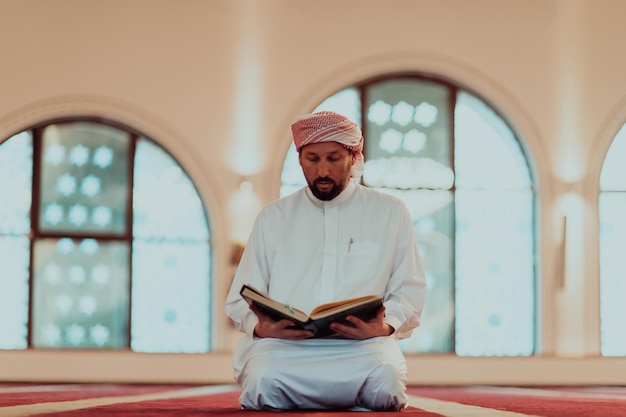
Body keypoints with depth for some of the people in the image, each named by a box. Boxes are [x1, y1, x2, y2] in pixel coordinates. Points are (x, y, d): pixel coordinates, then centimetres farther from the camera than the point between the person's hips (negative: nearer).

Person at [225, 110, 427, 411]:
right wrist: (260, 326, -9)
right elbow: (240, 299, 15)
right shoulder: (273, 216, 17)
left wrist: (385, 326, -12)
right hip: (282, 344, 1)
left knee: (385, 381, -36)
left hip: (362, 345, 0)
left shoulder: (391, 213, 14)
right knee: (262, 379, -35)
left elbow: (409, 291, 11)